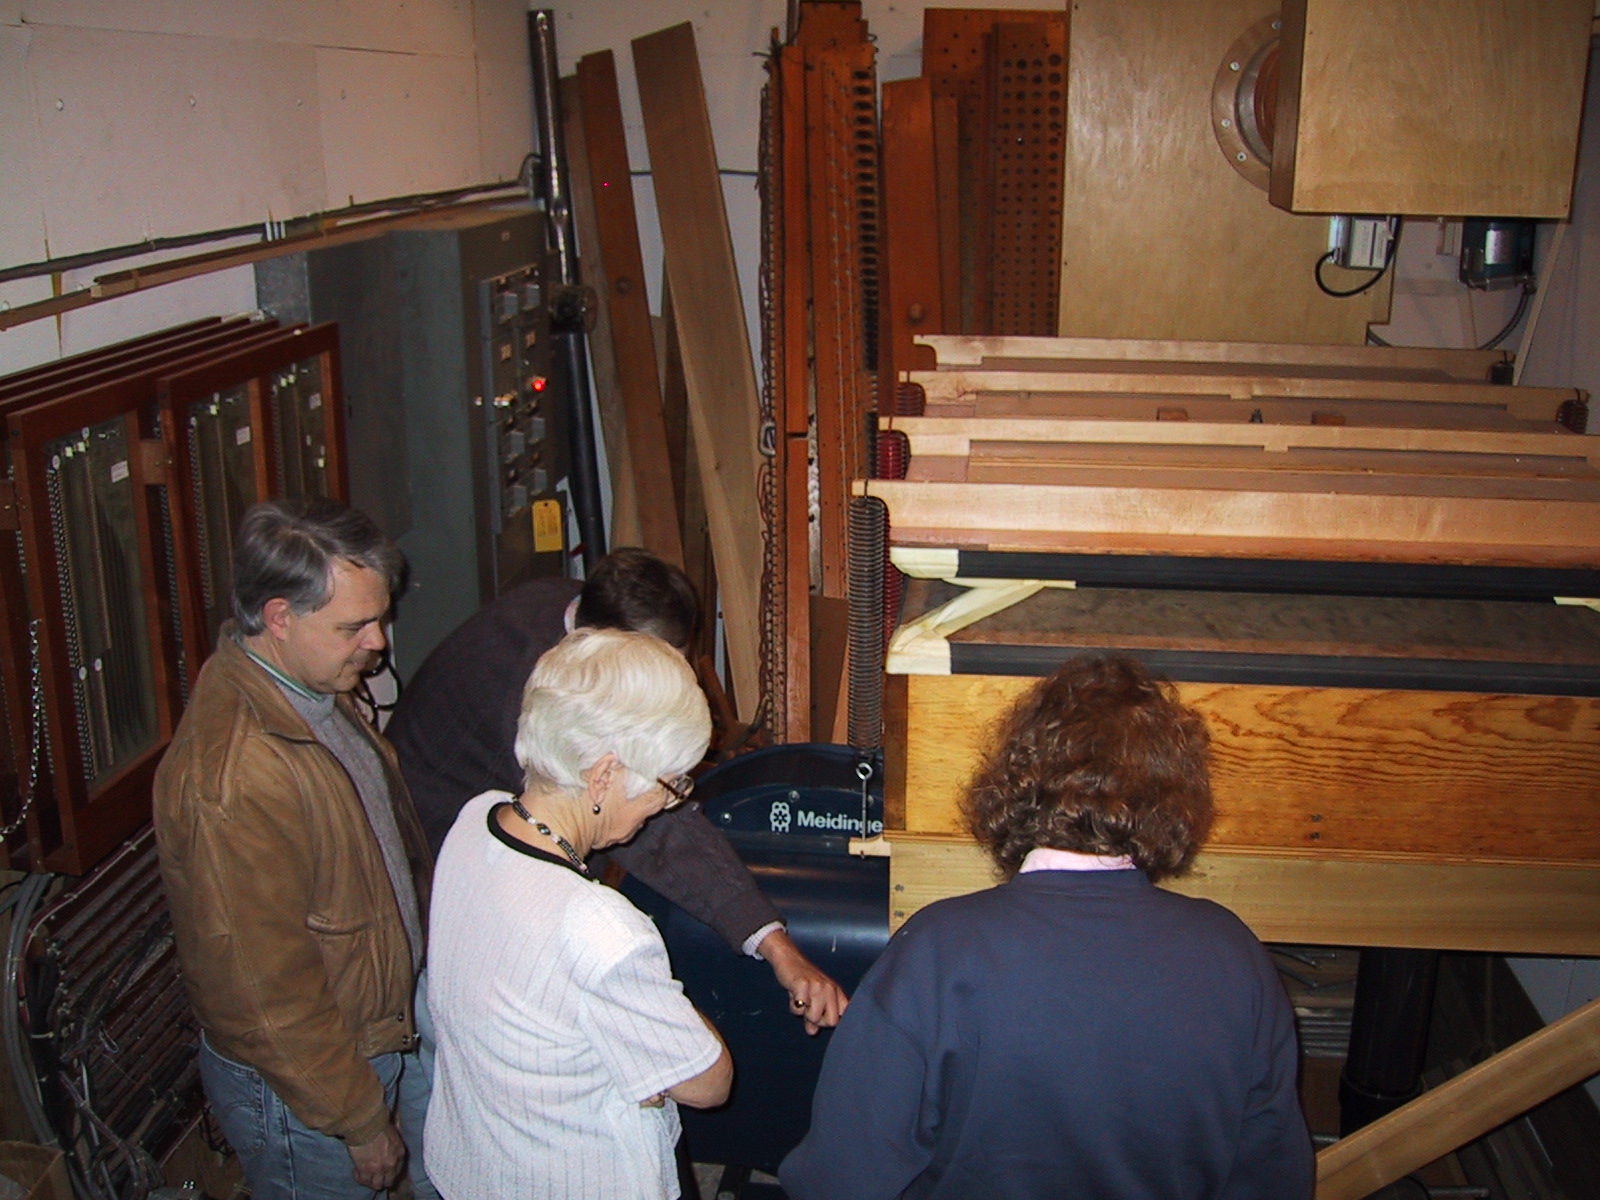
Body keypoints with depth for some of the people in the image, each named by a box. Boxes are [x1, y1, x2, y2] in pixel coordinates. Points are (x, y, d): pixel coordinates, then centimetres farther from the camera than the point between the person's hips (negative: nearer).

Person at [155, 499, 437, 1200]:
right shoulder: (231, 781, -33)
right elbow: (265, 991, -26)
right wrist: (360, 1122, -16)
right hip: (302, 1085, -8)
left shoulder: (313, 688, -3)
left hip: (387, 1023, 8)